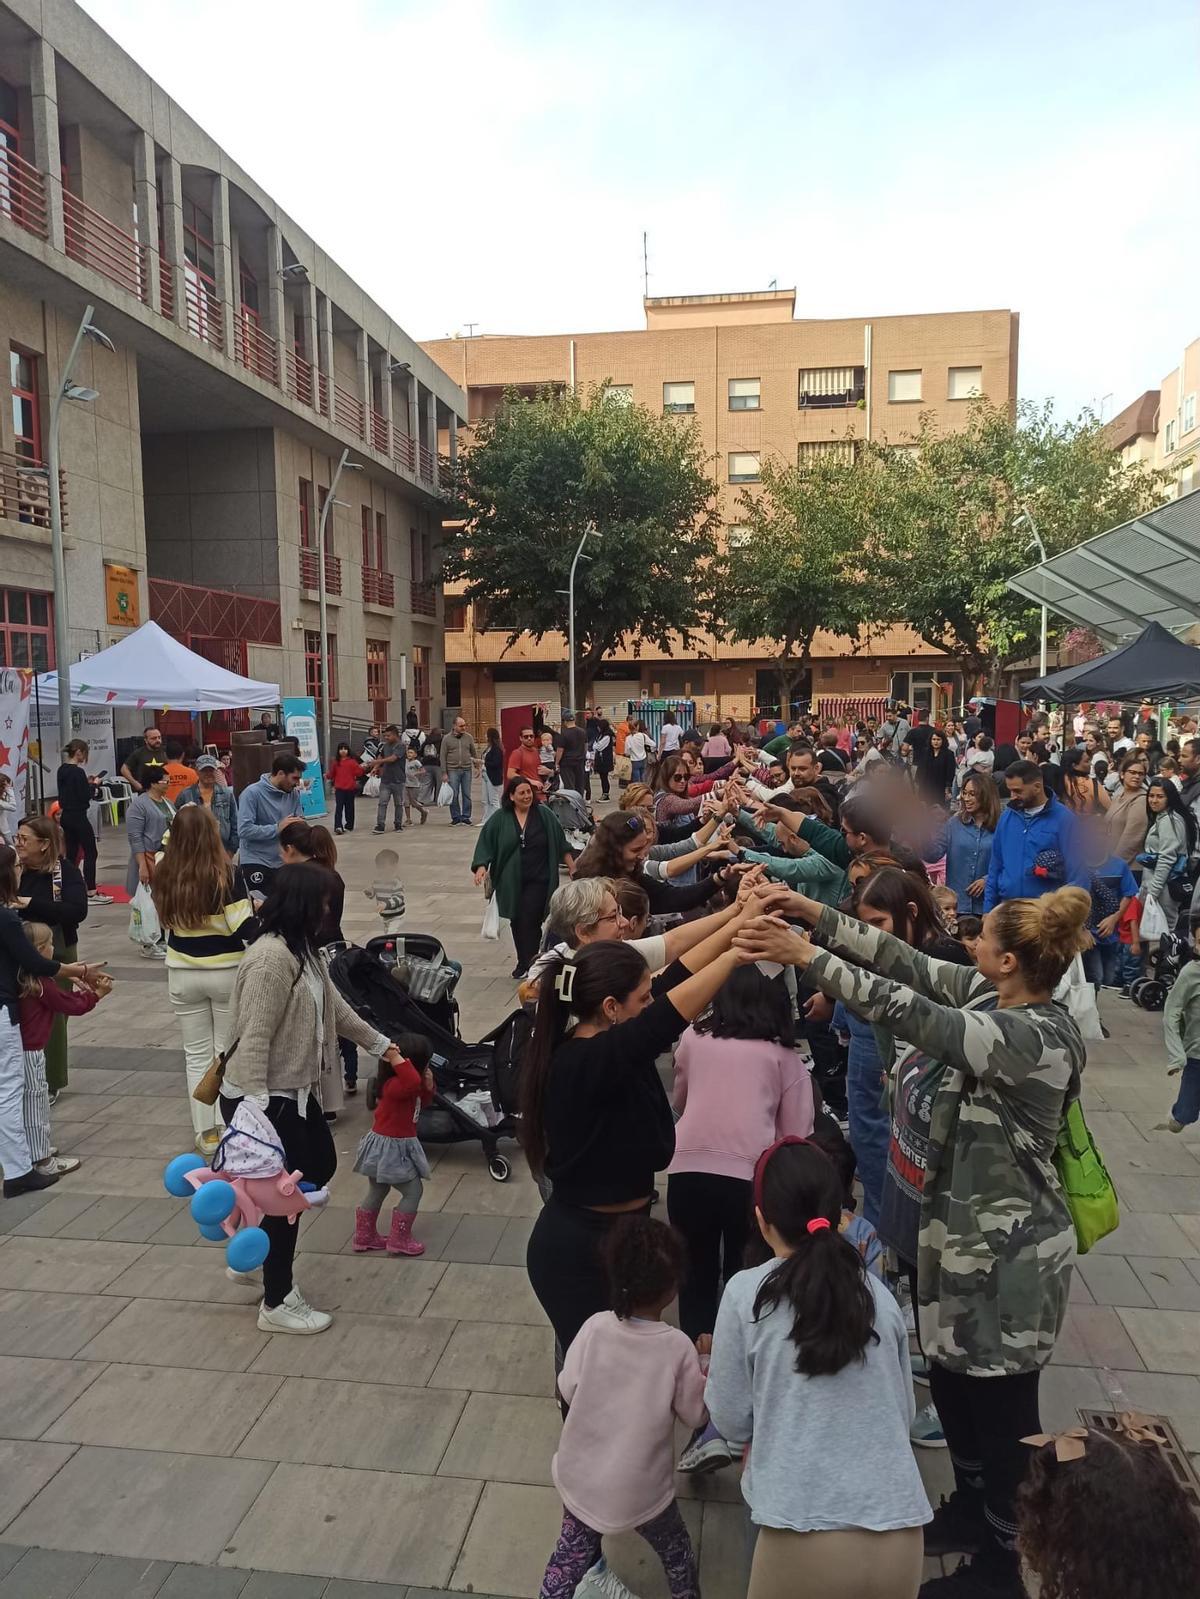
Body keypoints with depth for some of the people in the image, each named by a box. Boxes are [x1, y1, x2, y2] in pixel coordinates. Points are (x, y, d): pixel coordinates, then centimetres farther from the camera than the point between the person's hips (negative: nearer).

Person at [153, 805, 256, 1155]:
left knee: (196, 1054, 14)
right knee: (227, 1051, 12)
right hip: (227, 972, -3)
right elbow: (243, 928, -19)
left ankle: (206, 1132, 18)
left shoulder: (162, 876, -6)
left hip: (182, 974, 3)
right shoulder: (226, 874, -18)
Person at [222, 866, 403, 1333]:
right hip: (264, 1100, -10)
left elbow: (333, 1006, 19)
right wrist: (255, 1113, -32)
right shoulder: (270, 958, -26)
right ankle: (277, 1303, 21)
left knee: (319, 1167, 20)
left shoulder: (303, 950, 5)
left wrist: (381, 1044, 27)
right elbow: (253, 1040, -29)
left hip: (296, 1092, 10)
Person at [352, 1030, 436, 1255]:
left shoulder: (403, 1085, 4)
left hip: (392, 1146, 10)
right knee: (413, 1191, 1)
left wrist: (428, 1086, -4)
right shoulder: (394, 1085, -28)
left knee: (377, 1192, 21)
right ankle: (399, 1240, 10)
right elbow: (413, 1083, -50)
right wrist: (396, 1059, -44)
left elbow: (420, 1100, 14)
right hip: (390, 1148, -10)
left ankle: (365, 1237, 34)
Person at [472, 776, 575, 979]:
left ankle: (529, 964, -3)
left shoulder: (544, 814, -1)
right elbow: (485, 842, 0)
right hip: (511, 880, 2)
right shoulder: (500, 819, 0)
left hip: (538, 879, -2)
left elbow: (560, 842, 6)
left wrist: (572, 866, 7)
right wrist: (482, 866, -14)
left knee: (530, 921, -11)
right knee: (516, 922, 10)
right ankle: (523, 962, 26)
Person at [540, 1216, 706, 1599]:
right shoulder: (678, 1346, -23)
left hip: (579, 1477, 2)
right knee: (673, 1546, 27)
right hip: (640, 1489, -1)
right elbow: (693, 1414, -10)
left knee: (574, 1547, 27)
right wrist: (704, 1376, 5)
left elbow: (567, 1390, -8)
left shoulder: (595, 1326, -18)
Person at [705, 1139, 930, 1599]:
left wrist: (709, 1381, 21)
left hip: (805, 1538, -4)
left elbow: (732, 1423, 3)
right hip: (899, 1537, 4)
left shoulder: (746, 1293, -6)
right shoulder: (880, 1294, 5)